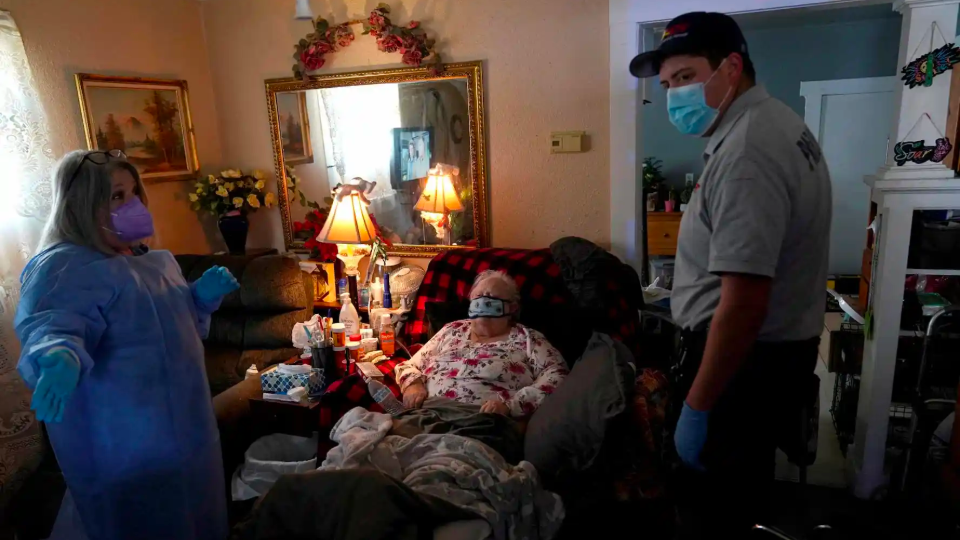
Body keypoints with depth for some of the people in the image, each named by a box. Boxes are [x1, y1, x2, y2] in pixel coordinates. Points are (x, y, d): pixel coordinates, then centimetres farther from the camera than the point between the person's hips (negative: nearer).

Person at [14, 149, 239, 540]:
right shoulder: (64, 267, -17)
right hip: (122, 443, -8)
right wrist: (61, 359, -55)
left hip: (181, 422, 9)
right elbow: (49, 329, -33)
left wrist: (202, 295, 3)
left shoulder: (156, 260, 10)